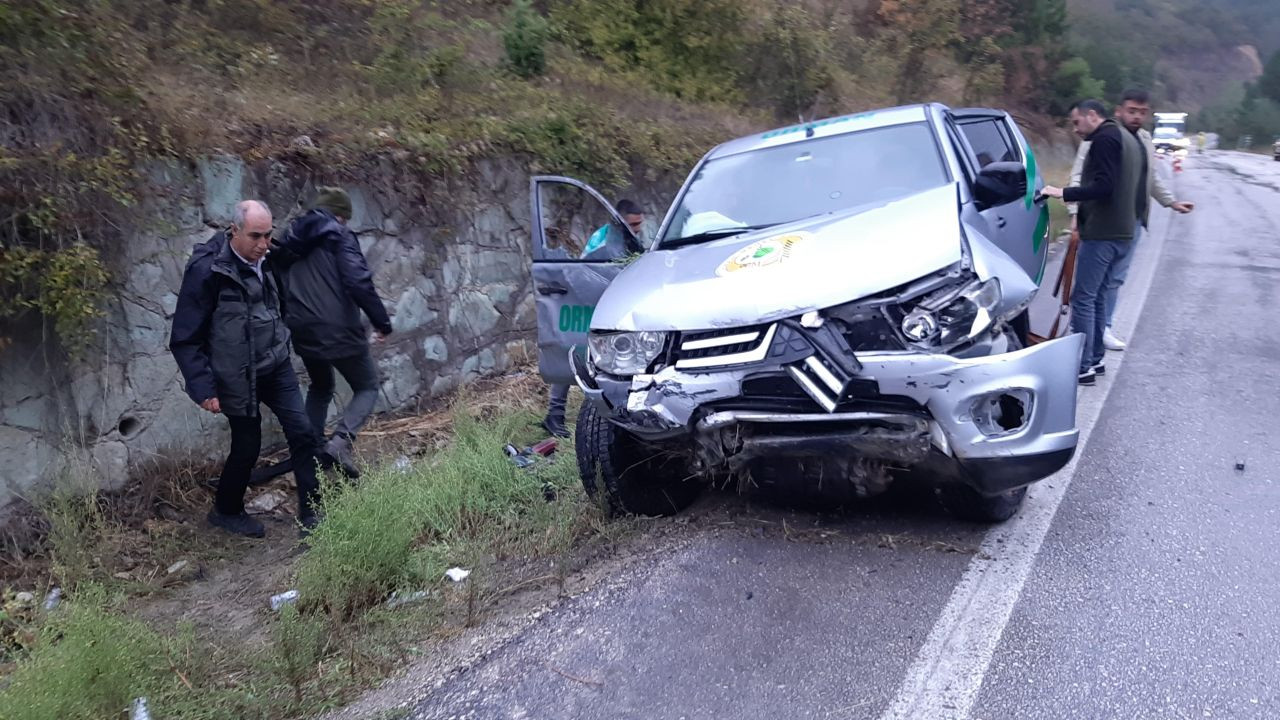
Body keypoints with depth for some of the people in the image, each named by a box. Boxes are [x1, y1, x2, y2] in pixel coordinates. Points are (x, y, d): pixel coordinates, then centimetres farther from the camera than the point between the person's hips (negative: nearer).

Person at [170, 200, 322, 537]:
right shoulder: (206, 269, -21)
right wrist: (203, 388, -19)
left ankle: (311, 514, 8)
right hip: (237, 376, -5)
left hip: (275, 366, 6)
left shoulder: (264, 260, -2)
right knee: (247, 446, 6)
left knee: (302, 431, -2)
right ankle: (225, 511, 33)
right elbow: (185, 339, -16)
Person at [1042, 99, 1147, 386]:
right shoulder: (1129, 140, 21)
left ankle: (1083, 367, -8)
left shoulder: (1105, 138, -10)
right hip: (1121, 232, 10)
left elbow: (1103, 186, -21)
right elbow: (1137, 190, 22)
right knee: (1097, 297, 15)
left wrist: (1064, 193, -18)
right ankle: (1095, 360, 20)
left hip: (1101, 233, -10)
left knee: (1083, 298, -9)